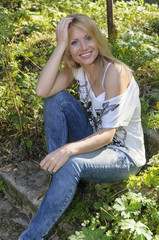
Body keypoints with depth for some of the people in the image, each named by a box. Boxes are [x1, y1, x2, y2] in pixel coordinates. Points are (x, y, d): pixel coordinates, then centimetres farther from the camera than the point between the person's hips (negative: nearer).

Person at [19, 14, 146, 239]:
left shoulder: (115, 71, -24)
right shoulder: (76, 69, -4)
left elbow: (108, 133, -26)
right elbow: (42, 91, -21)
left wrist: (69, 149, -42)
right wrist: (60, 45, -24)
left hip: (124, 154, -6)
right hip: (94, 141, 7)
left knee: (71, 164, -36)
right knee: (57, 98, -12)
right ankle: (58, 175, -10)